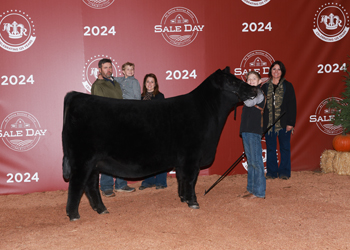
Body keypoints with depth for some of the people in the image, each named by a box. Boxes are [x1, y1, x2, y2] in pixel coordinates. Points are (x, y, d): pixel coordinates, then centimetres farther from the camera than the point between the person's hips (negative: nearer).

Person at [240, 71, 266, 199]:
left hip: (254, 131, -9)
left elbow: (249, 102, -23)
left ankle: (259, 191, -1)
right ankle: (251, 188, 21)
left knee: (256, 161, -6)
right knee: (250, 161, 13)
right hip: (246, 130, 9)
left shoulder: (259, 93, -9)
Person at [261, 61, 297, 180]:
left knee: (285, 148, 5)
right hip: (269, 123, 2)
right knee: (270, 148, 7)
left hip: (283, 123, -2)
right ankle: (271, 172, 16)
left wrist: (291, 123, -8)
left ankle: (284, 172, 14)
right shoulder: (265, 87, 9)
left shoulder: (287, 86, 3)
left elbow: (292, 105, 0)